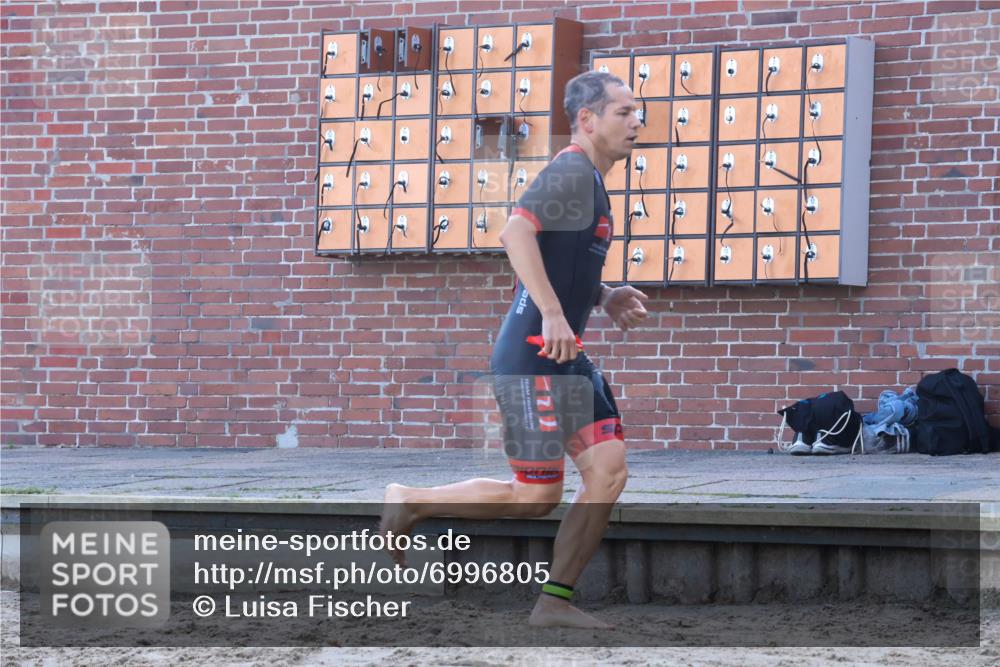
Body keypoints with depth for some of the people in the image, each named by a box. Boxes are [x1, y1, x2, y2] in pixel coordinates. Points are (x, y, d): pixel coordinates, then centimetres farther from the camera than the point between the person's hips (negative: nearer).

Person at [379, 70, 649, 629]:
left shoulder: (591, 181, 18)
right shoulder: (571, 172, -13)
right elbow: (517, 232, -28)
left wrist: (604, 298, 14)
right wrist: (553, 314, -31)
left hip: (567, 358, 10)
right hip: (533, 357, -10)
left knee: (610, 470, 0)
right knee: (536, 497, -6)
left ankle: (555, 601, 4)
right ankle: (411, 501, 11)